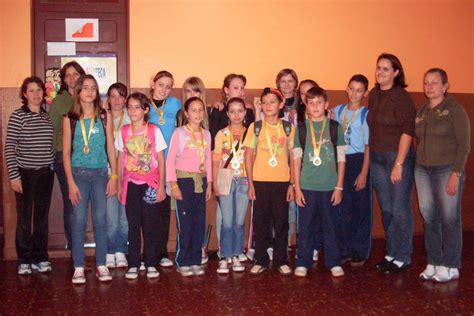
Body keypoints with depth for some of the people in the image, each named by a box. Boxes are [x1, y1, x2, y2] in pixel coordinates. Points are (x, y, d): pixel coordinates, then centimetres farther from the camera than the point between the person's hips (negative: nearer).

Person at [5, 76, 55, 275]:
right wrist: (13, 175, -12)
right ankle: (24, 261, 16)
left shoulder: (48, 116, 6)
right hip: (25, 174, -4)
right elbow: (9, 147, -8)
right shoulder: (18, 116, -6)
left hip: (46, 173, 4)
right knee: (24, 218, 3)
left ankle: (40, 258, 20)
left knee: (42, 217, 10)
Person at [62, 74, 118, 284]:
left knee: (100, 219, 3)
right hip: (78, 173, -1)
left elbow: (110, 148, 4)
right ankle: (79, 267, 11)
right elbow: (66, 152, 0)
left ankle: (101, 265, 14)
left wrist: (114, 176, -1)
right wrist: (70, 182, -6)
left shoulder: (105, 116, 4)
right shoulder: (70, 119, 2)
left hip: (100, 173, 1)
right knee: (78, 220, 1)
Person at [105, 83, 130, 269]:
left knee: (126, 216, 2)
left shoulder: (130, 120, 6)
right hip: (108, 171, -1)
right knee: (111, 217, -4)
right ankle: (110, 253, 12)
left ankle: (120, 251, 17)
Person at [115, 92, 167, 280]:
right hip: (131, 184, 2)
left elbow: (161, 160, -1)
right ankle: (133, 264, 14)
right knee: (133, 225, 5)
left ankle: (151, 264, 13)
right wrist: (119, 184, 8)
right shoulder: (123, 132, 4)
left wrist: (161, 185, -5)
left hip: (151, 183, -2)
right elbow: (121, 159, 10)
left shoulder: (154, 131, -2)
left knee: (150, 225, 2)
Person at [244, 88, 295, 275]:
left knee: (281, 222, 7)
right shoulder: (255, 127, 2)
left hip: (282, 182, 1)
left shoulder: (288, 128, 4)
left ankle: (281, 260, 21)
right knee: (260, 222, 6)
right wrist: (250, 183, -3)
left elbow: (293, 157, 4)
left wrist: (292, 183, 0)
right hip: (260, 182, 0)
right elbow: (249, 156, 2)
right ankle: (261, 260, 19)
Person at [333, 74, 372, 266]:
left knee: (361, 208, 4)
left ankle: (360, 252, 16)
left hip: (358, 162, -4)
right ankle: (344, 250, 21)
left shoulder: (366, 114, -5)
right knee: (342, 208, 9)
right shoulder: (337, 111, 8)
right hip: (339, 162, 4)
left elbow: (368, 146, -6)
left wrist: (363, 173, -11)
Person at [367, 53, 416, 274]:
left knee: (400, 209, 0)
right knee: (386, 209, 13)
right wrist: (371, 157, 9)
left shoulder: (401, 97, -10)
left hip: (398, 157, -6)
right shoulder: (373, 95, 9)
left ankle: (402, 258, 14)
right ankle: (391, 253, 26)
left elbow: (407, 131, -14)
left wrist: (398, 164, -18)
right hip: (376, 158, 6)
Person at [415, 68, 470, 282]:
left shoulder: (455, 110, -5)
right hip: (422, 170, 5)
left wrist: (456, 174, -15)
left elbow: (464, 145, -9)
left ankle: (451, 267, 12)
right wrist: (419, 164, 6)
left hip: (447, 170, -5)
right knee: (429, 218, 7)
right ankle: (433, 263, 18)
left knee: (449, 219, 0)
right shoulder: (421, 112, 12)